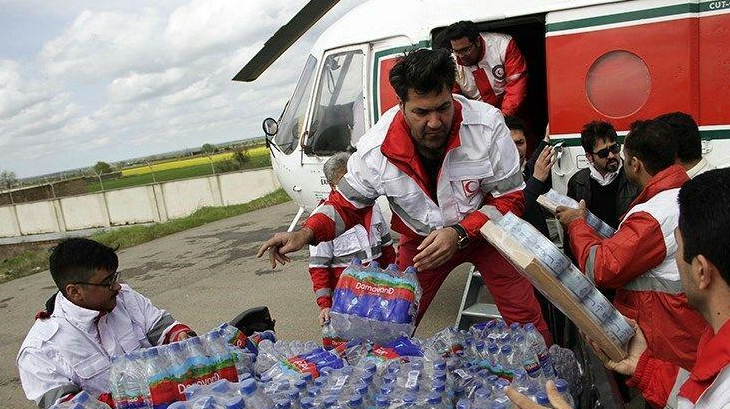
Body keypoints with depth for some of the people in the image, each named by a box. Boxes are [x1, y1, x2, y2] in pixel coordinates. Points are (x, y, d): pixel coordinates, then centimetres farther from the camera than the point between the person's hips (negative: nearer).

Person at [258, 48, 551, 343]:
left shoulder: (487, 126, -26)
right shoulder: (375, 150, -24)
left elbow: (510, 198, -17)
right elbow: (347, 203, -6)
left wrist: (460, 234, -31)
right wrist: (306, 234, -23)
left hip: (481, 230, 0)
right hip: (421, 241, 1)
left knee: (527, 321, -2)